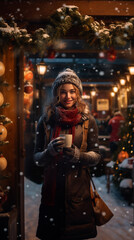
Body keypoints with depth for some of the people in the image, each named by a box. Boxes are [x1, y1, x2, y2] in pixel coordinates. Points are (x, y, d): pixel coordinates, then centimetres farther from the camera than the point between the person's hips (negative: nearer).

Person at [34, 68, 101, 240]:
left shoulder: (87, 121, 2)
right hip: (51, 187, 0)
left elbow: (96, 156, 3)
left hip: (79, 189, 0)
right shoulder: (46, 120, 2)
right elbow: (36, 158, 5)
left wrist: (78, 155, -16)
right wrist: (50, 151, -16)